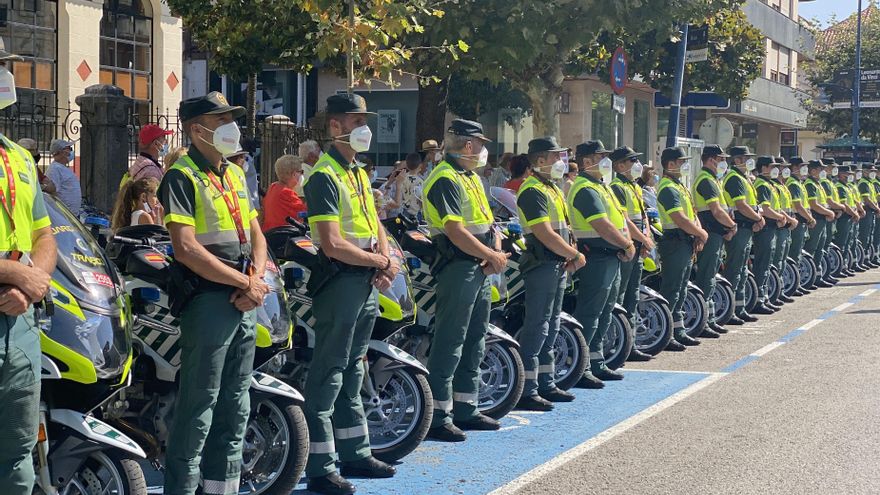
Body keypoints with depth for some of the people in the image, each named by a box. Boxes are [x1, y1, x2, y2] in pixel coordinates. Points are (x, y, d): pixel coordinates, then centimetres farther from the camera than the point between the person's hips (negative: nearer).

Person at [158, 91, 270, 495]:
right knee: (199, 406, -5)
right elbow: (186, 249, -18)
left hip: (245, 303, 8)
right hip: (208, 301, -8)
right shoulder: (182, 178, -9)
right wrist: (245, 283, -16)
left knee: (235, 407, 13)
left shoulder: (234, 174, 16)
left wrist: (257, 279, -2)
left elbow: (256, 235, 18)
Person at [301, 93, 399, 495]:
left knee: (352, 372, 16)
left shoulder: (359, 173, 16)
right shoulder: (325, 177, -14)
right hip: (340, 281, -9)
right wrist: (382, 262, -11)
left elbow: (375, 226, 18)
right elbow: (333, 245, -21)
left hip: (367, 282, 9)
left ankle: (354, 454, 25)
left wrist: (386, 262, -2)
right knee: (328, 375, -6)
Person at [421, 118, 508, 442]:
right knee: (449, 342, -9)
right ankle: (438, 417, -7)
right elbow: (456, 232, -21)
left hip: (480, 270, 10)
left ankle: (466, 409, 23)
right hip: (458, 267, -10)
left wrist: (497, 251, 0)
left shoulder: (471, 177, 19)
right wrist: (492, 257, -13)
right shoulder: (445, 180, -14)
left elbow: (487, 222, 19)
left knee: (475, 341, 15)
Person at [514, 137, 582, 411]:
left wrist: (572, 255, 4)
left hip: (557, 265, 10)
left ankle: (546, 385, 23)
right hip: (541, 265, -10)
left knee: (550, 327, 15)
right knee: (536, 327, -10)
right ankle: (526, 392, -9)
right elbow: (545, 235, -22)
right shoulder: (532, 191, -15)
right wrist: (574, 254, -14)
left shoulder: (552, 188, 18)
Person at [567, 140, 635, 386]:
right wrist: (627, 245, -14)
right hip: (596, 257, -11)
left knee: (604, 314, 15)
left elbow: (619, 218, 17)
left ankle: (597, 364, 23)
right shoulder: (585, 190, -16)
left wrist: (627, 243, 0)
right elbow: (603, 227, -23)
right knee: (589, 314, -9)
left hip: (612, 257, 11)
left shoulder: (601, 186, 18)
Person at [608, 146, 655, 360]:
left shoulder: (634, 187, 18)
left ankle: (630, 345, 18)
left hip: (636, 250, 10)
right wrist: (644, 240, -12)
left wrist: (647, 236, 2)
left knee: (632, 299, 12)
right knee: (617, 299, -7)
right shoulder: (616, 188, -13)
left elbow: (643, 215, 20)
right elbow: (624, 221, -20)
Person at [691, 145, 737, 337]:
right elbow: (717, 212, -22)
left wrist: (728, 227, 2)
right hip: (710, 236, -11)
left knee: (710, 278, 15)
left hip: (717, 236, 11)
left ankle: (711, 320, 22)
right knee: (705, 279, -9)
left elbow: (720, 209, 18)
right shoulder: (706, 181, -15)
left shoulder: (713, 180, 19)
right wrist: (733, 226, -9)